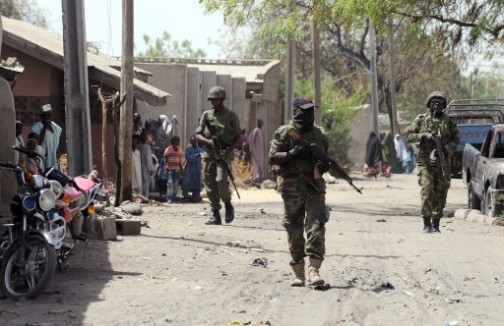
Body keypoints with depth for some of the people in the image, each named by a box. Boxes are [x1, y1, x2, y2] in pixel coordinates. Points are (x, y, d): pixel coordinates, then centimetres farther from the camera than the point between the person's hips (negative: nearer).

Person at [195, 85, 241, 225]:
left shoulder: (231, 116, 4)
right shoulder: (206, 115, 12)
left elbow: (238, 138, 5)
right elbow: (198, 135, 11)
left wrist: (228, 150, -11)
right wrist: (208, 141, -9)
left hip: (224, 154, -3)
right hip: (208, 154, 3)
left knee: (221, 180, -21)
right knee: (210, 184, 0)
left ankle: (228, 205, 4)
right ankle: (215, 215, 6)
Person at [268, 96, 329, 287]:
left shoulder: (319, 134, 14)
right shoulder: (284, 133, 1)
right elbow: (272, 158, -5)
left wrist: (324, 165, 1)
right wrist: (293, 153, -18)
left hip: (314, 185, 2)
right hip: (292, 186, -2)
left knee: (316, 224, -13)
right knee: (294, 229, 3)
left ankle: (314, 269, -18)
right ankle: (298, 272, 12)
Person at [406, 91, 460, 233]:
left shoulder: (448, 121, 9)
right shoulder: (421, 119, 5)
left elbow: (456, 139, 7)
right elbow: (409, 136, 3)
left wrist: (446, 150, -10)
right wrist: (424, 136, -14)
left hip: (443, 162, 2)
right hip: (425, 161, -2)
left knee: (440, 194, 2)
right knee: (427, 190, -15)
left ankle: (436, 224, 12)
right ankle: (426, 224, -12)